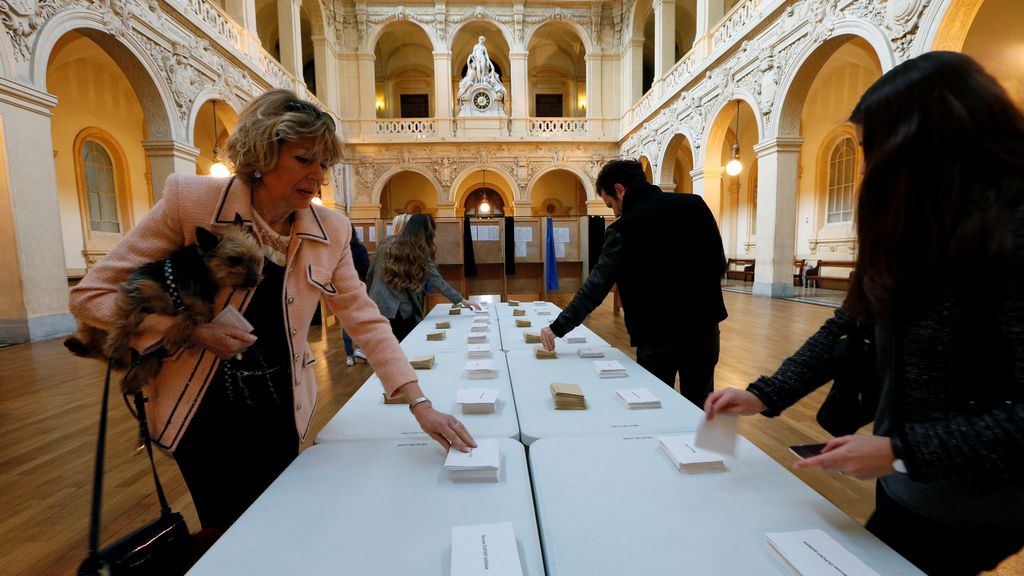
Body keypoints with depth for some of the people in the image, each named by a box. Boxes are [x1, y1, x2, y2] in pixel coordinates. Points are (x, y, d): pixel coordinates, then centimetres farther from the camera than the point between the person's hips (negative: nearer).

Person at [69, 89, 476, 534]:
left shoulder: (330, 230, -10)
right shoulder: (191, 200, -16)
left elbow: (366, 321, -10)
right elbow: (90, 295, -8)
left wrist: (421, 405, -15)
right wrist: (194, 331, -22)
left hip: (279, 405, 3)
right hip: (205, 405, -2)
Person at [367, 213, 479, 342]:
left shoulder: (387, 245, 4)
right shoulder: (421, 255, -7)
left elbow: (370, 275, 9)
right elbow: (439, 282, -7)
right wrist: (462, 300, 0)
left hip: (378, 307, 4)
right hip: (402, 312, -4)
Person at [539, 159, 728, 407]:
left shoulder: (624, 229, -15)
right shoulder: (695, 204, 0)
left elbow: (595, 287, -15)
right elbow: (719, 265, 6)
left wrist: (558, 328, -7)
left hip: (658, 335, -5)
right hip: (704, 326, 5)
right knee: (699, 408, 19)